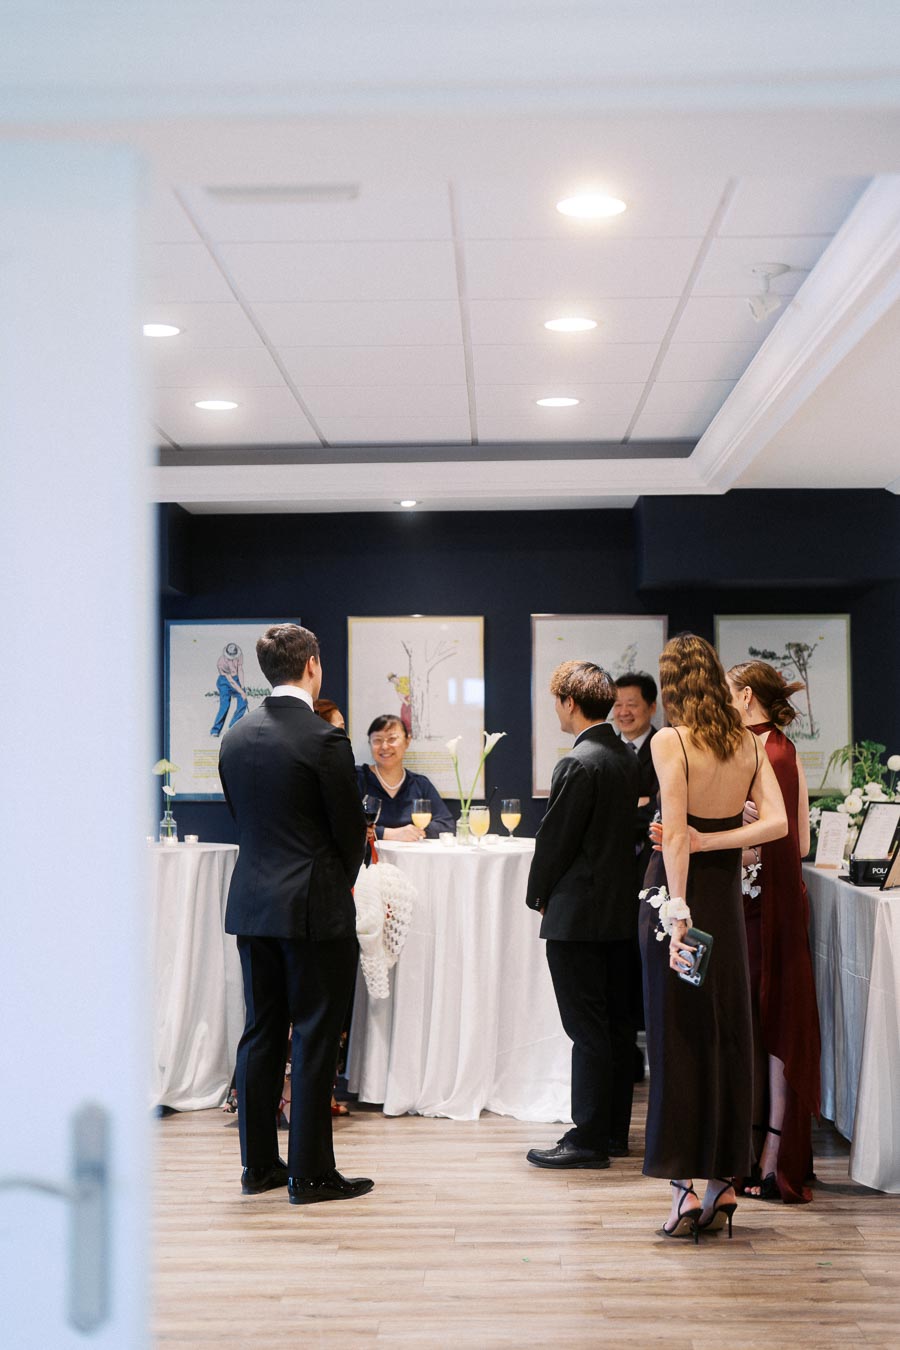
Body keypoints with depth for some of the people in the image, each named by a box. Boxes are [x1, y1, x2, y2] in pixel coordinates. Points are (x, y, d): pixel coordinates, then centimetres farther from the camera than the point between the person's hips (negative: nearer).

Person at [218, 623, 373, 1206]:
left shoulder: (236, 738, 5)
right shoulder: (324, 740, -15)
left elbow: (242, 815, 12)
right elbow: (352, 828, -9)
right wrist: (344, 878, 10)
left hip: (253, 904, 7)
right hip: (314, 907, -7)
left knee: (261, 1032, 13)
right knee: (315, 1038, 1)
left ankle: (259, 1163, 20)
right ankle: (310, 1173, 6)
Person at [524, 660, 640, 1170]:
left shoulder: (578, 765, -18)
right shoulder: (631, 759, 7)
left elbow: (556, 839, -15)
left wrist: (539, 895, 2)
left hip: (578, 914, -8)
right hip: (622, 910, 9)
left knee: (588, 1030, -3)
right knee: (617, 1024, 13)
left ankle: (589, 1138, 3)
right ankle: (615, 1131, 21)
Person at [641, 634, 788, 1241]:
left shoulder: (670, 741, -12)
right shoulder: (750, 745, 3)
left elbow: (675, 833, -19)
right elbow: (776, 822, -7)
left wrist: (677, 913, -20)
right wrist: (712, 841, -6)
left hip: (681, 893, -5)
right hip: (727, 899, 5)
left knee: (678, 1037, 1)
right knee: (727, 1033, 12)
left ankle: (686, 1185, 2)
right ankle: (724, 1181, 18)